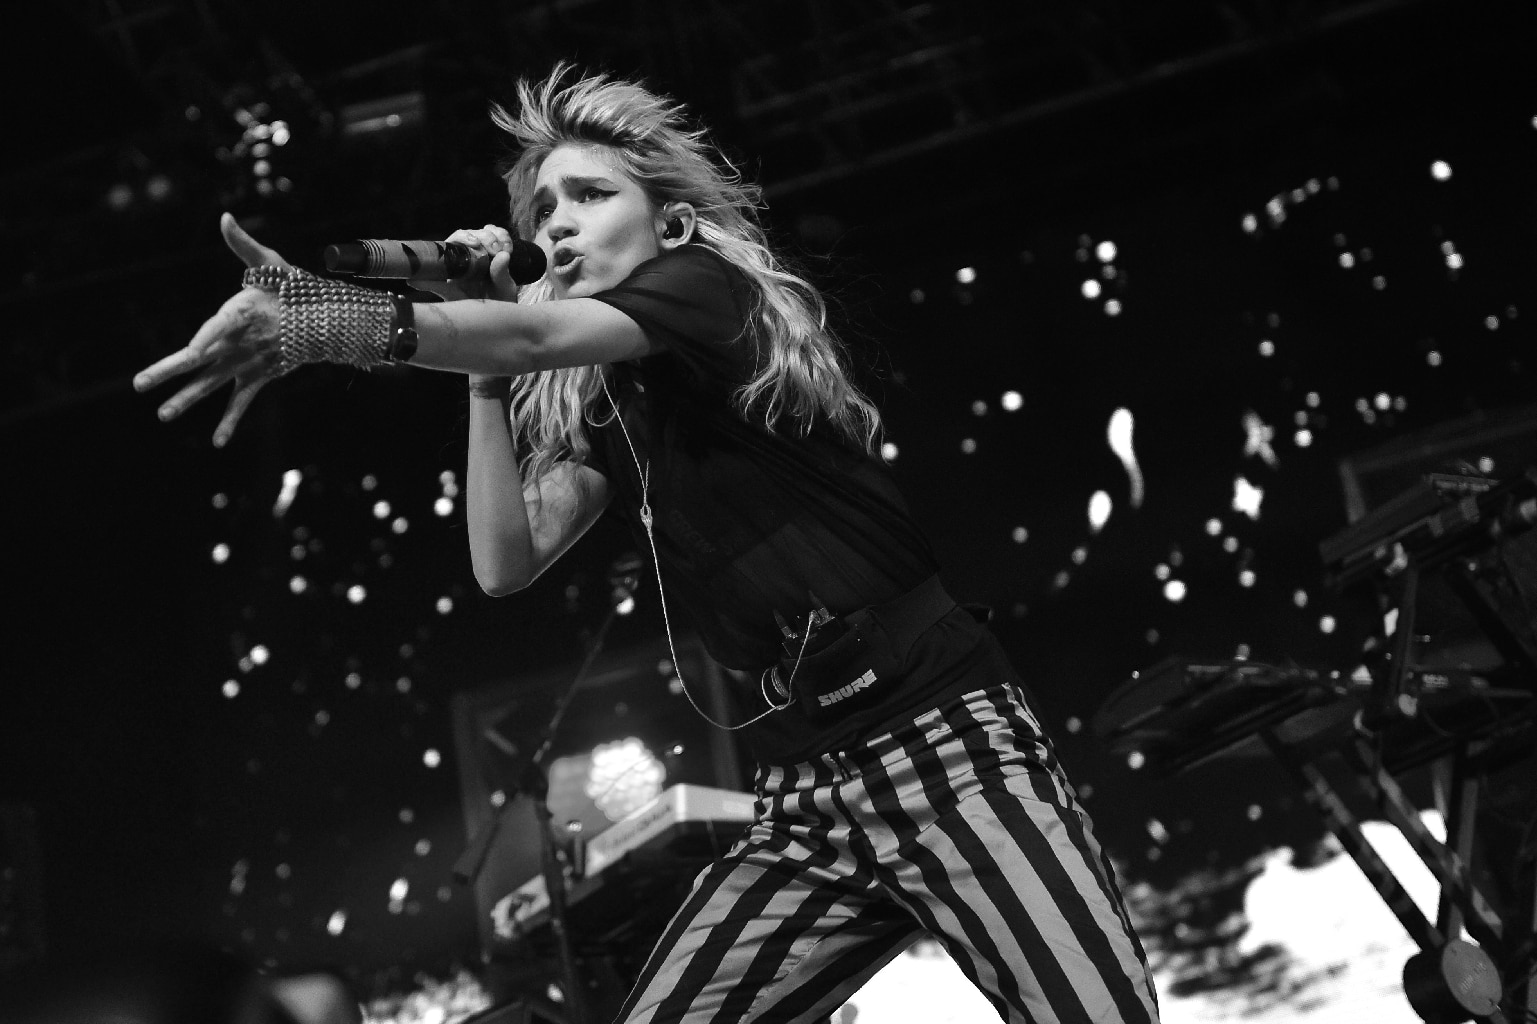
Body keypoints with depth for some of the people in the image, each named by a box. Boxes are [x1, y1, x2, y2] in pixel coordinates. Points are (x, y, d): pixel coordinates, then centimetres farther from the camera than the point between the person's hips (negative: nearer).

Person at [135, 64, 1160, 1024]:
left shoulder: (711, 288, -2)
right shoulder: (606, 408, 17)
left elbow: (538, 334, -22)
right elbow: (509, 562, 5)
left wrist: (334, 319, -38)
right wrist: (486, 372, 2)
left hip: (941, 745, -6)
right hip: (805, 797, 7)